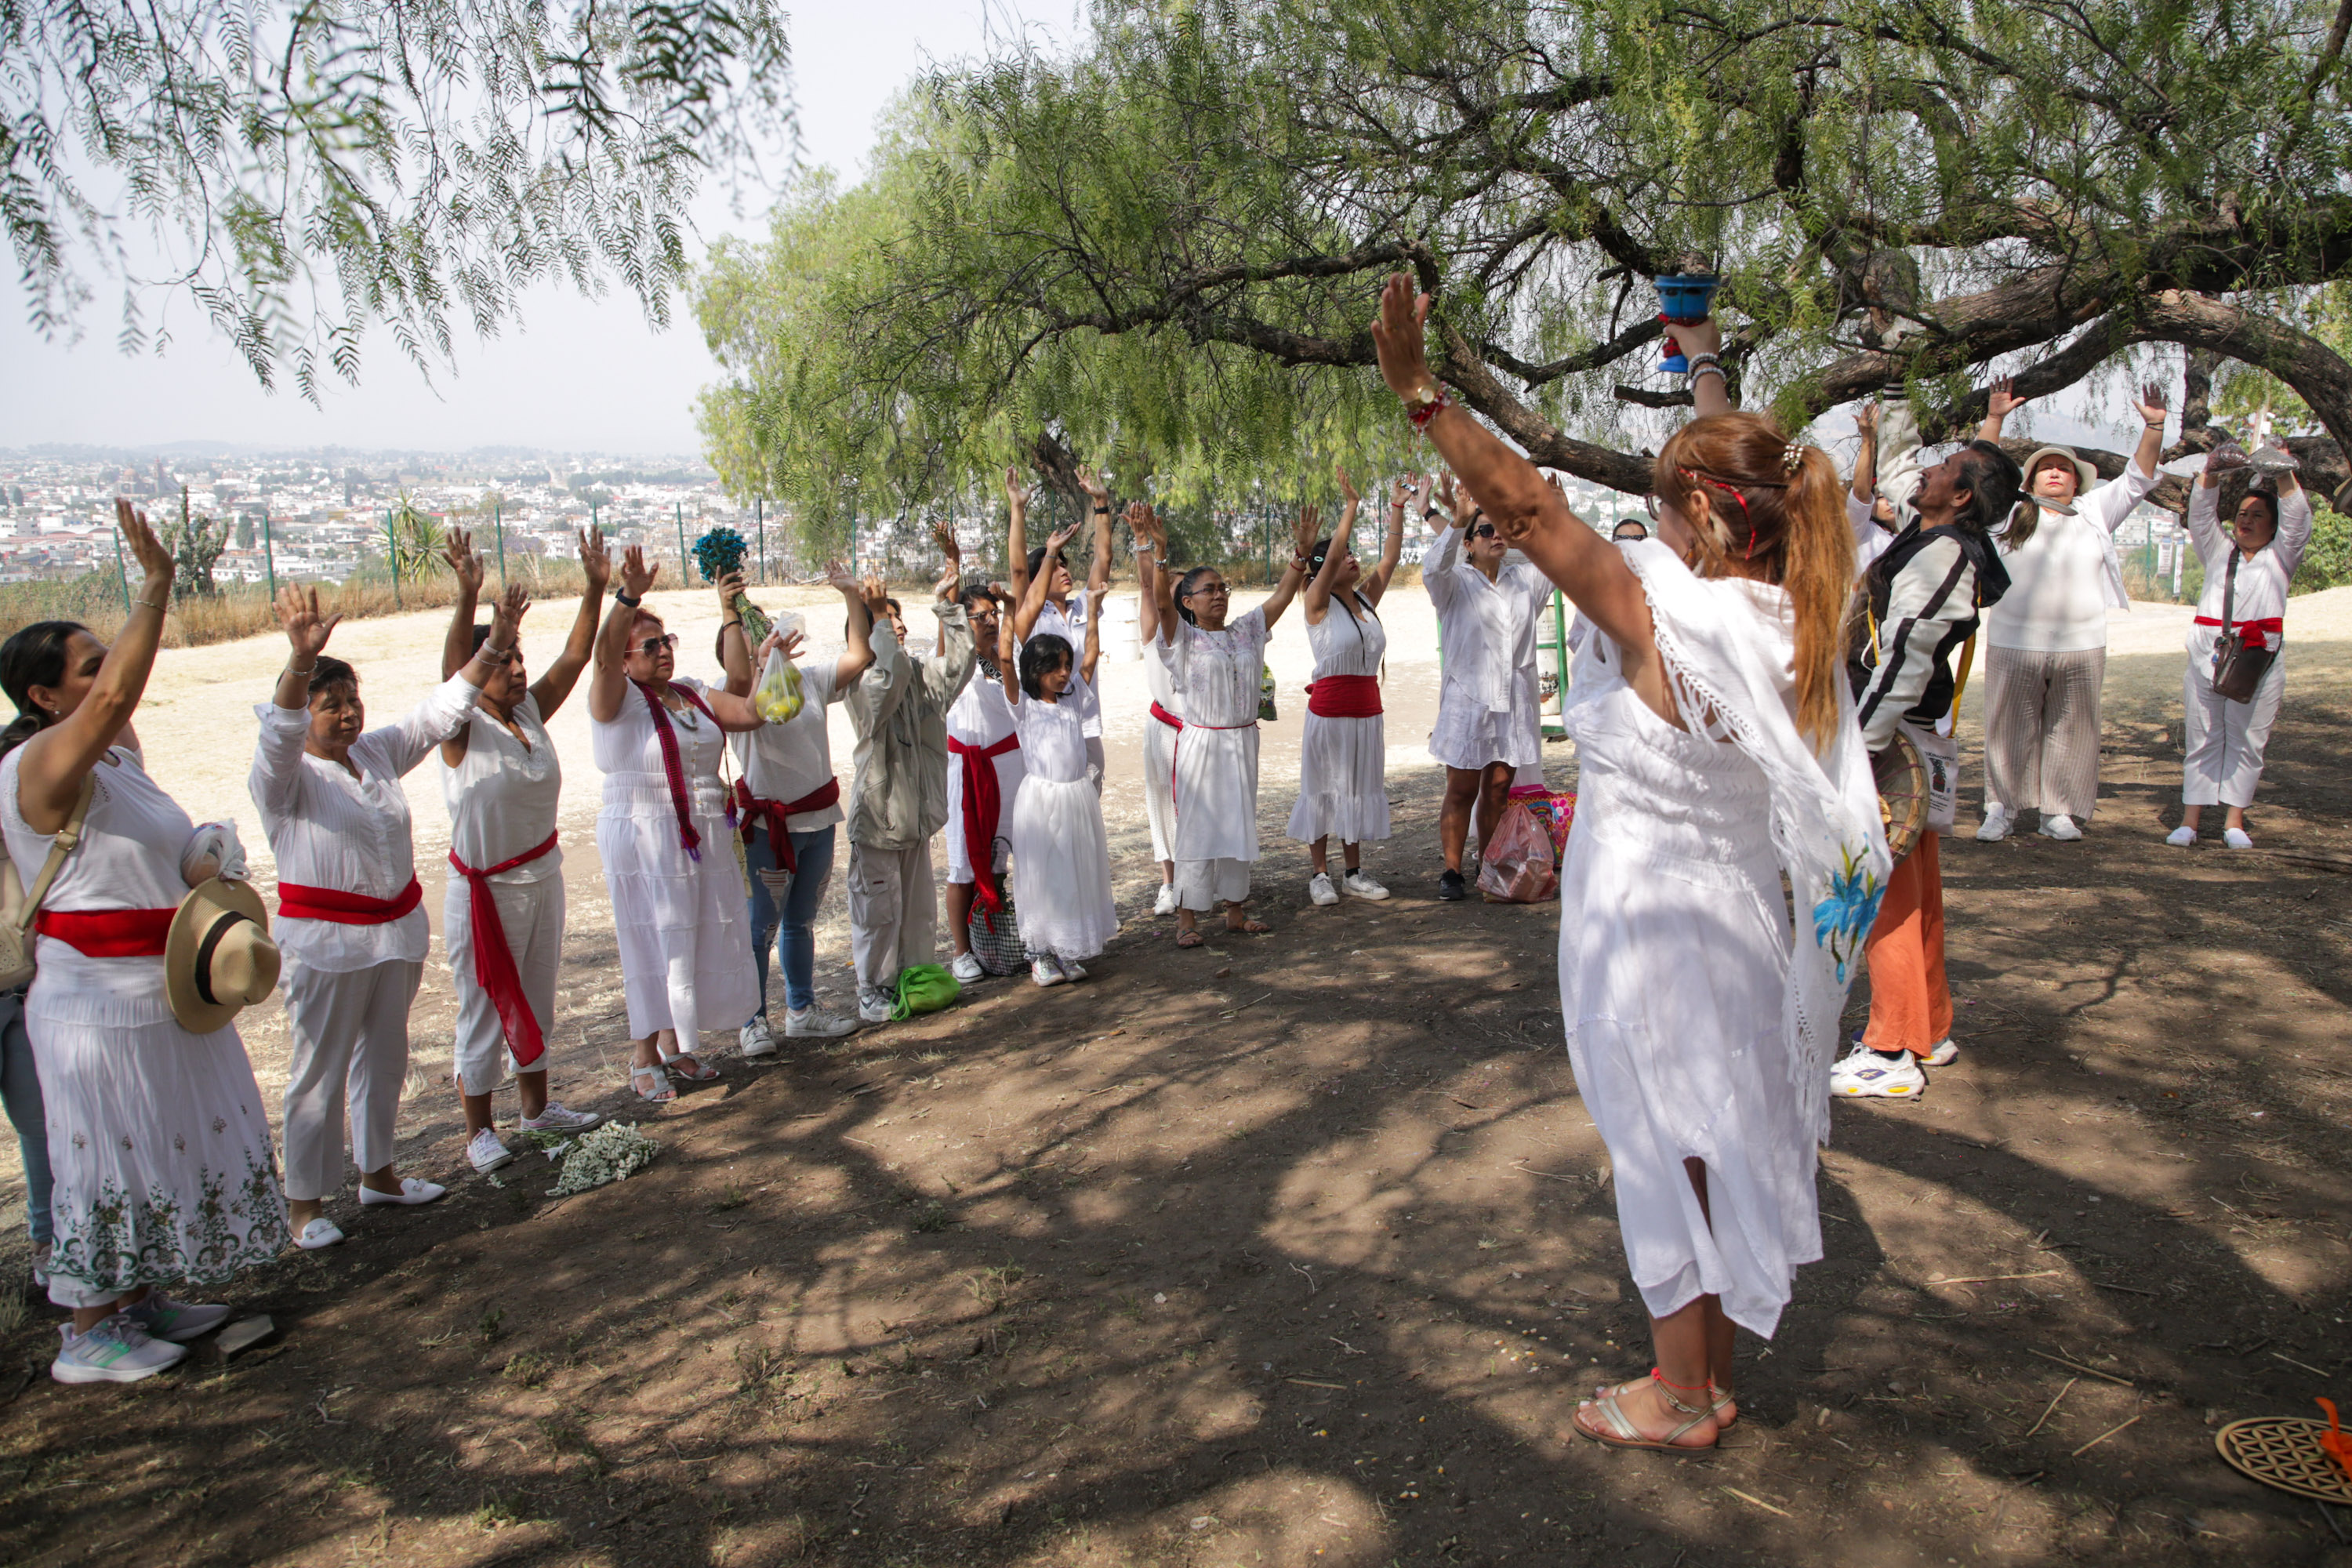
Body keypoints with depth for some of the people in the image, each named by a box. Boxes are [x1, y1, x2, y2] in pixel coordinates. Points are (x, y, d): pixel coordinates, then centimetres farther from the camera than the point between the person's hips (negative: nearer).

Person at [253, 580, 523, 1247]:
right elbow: (279, 734, -33)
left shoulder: (378, 752, 7)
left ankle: (377, 1173, 33)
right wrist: (302, 658, -51)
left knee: (383, 1059, 18)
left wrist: (495, 645, -5)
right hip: (326, 942, -7)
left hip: (397, 929, 7)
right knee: (320, 1073, 1)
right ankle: (305, 1201, 13)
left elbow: (440, 709, 6)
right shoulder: (285, 776, -12)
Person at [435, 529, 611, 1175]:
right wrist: (467, 597, -45)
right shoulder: (463, 730, -14)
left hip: (542, 879, 6)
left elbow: (575, 657, -3)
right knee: (484, 1008, 4)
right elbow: (451, 672, -31)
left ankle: (537, 1106, 33)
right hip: (484, 889, -6)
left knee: (535, 1000, 18)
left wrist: (596, 587, -13)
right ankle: (479, 1130, 16)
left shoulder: (532, 713, 2)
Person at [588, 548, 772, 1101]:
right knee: (651, 942, 0)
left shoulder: (693, 693, 11)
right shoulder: (617, 697, -8)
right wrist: (629, 597, -39)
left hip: (701, 838, 6)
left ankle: (676, 1044, 26)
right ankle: (644, 1058, 12)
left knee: (698, 939, 11)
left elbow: (750, 712, 8)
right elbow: (602, 654, -27)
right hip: (642, 840, -6)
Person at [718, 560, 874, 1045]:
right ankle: (752, 1022, 14)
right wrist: (729, 614, -32)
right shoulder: (743, 695, -12)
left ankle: (802, 1012, 32)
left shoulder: (809, 680, 7)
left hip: (819, 820, 7)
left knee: (801, 922, 19)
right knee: (761, 927, 2)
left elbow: (859, 657, 3)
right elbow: (738, 675, -35)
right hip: (770, 826, -6)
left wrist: (852, 596, -2)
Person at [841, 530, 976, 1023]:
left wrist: (949, 598, -12)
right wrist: (877, 619, -35)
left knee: (919, 904, 16)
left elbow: (956, 662, -8)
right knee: (878, 907, 2)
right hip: (877, 811, -7)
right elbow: (890, 673, -36)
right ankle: (873, 992, 14)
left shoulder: (919, 672, 6)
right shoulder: (863, 682, -15)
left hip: (915, 812, 7)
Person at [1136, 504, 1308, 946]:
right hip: (1201, 743, -5)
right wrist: (1159, 552, -34)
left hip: (1243, 741, 5)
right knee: (1196, 828, -2)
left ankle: (1235, 909, 23)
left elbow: (1282, 595, 4)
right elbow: (1162, 601, -21)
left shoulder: (1246, 631, 9)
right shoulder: (1183, 639, -5)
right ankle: (1187, 918, 6)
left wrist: (1301, 550, -7)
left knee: (1239, 826, 12)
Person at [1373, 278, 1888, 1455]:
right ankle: (1714, 1375, 37)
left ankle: (1679, 1396, 27)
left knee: (1668, 1150, 8)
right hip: (1744, 913, 8)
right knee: (1723, 1144, 19)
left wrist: (1419, 392, -23)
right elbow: (1742, 475, 14)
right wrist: (1704, 364, 27)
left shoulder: (1669, 620, -26)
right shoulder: (1788, 615, -3)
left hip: (1651, 923, -8)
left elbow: (1526, 507, -28)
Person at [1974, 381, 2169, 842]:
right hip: (2013, 644, -2)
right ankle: (2001, 808, 10)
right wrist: (1994, 418, -10)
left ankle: (2060, 812, 13)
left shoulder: (2095, 512, 14)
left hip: (2082, 647, 2)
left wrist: (2154, 427, 0)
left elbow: (2138, 478, 12)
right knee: (2009, 730, 2)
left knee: (2070, 733, 5)